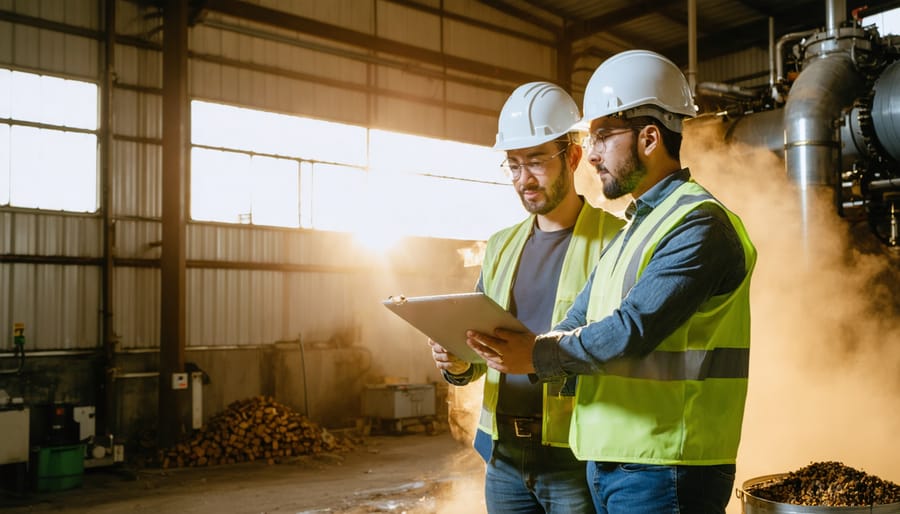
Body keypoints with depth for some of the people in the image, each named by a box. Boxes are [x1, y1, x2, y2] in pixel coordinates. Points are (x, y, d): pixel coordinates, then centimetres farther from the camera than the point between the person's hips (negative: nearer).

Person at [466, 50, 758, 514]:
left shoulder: (698, 223, -14)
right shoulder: (629, 231, 16)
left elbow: (633, 330, -24)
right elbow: (573, 325, 11)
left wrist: (539, 357, -14)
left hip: (663, 470, -8)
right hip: (607, 461, 8)